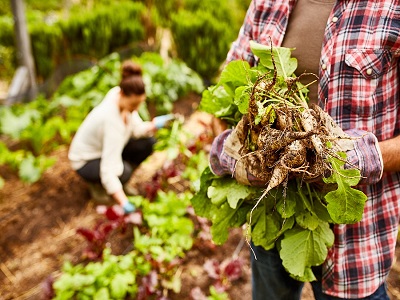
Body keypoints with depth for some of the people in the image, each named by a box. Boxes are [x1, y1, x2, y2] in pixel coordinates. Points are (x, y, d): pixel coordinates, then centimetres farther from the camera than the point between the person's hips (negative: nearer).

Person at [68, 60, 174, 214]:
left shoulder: (118, 93, -17)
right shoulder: (112, 119, -38)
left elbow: (137, 128, -5)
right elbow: (108, 169, -40)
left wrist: (154, 125, -26)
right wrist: (124, 203, -44)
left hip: (104, 147, 7)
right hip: (85, 161, -7)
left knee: (147, 143, -10)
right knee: (123, 172, -33)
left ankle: (121, 182, 7)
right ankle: (95, 183, 0)